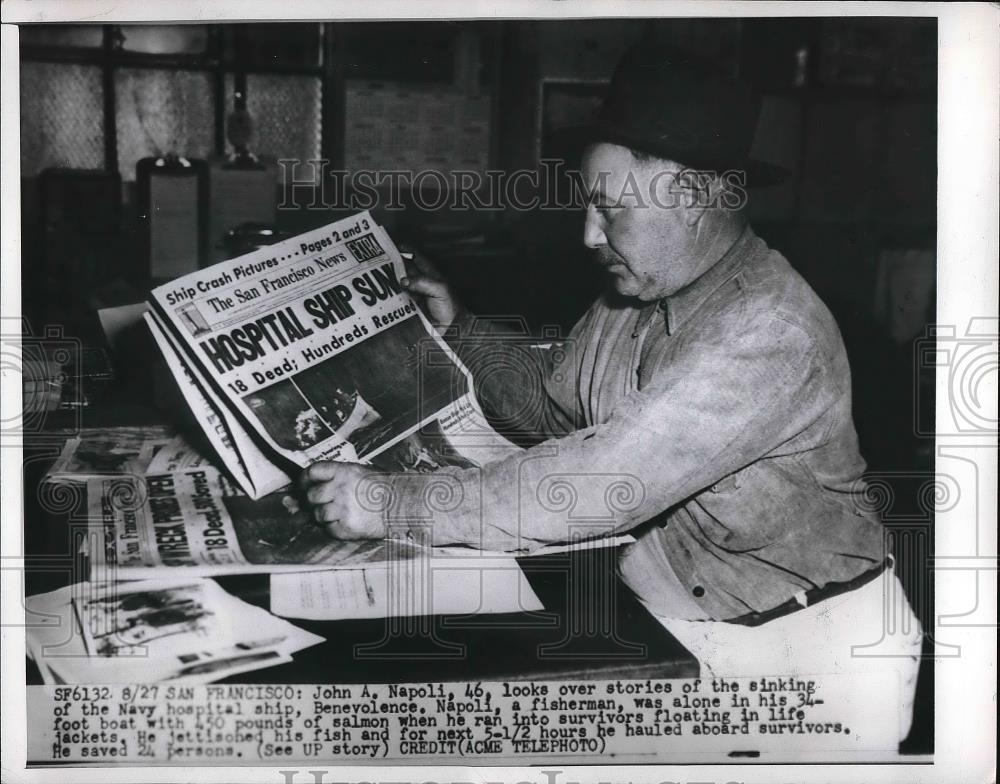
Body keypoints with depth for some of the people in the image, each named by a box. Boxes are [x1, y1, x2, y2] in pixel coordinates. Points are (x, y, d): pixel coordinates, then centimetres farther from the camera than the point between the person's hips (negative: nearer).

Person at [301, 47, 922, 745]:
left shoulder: (771, 332, -26)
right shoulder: (633, 295, 2)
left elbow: (604, 481, -32)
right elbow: (552, 403, 19)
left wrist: (399, 504, -28)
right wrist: (457, 327, 7)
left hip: (792, 634, -6)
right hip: (655, 604, 7)